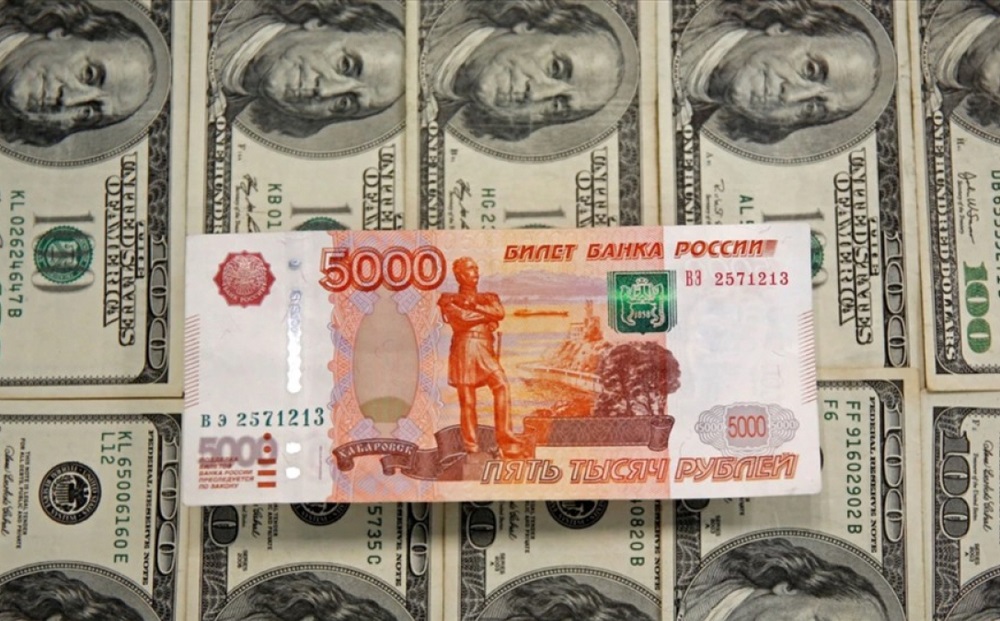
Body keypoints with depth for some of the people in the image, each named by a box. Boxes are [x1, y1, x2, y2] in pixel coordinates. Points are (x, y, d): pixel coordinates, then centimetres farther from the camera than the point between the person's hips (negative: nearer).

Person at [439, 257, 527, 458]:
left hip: (486, 350, 3)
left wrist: (475, 306, -5)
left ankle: (506, 439, -22)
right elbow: (463, 318, -8)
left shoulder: (488, 298, 22)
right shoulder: (450, 300, 10)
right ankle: (471, 447, 2)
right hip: (464, 350, -3)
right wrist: (488, 315, 3)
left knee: (501, 385, -21)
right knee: (467, 400, -5)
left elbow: (500, 312, 1)